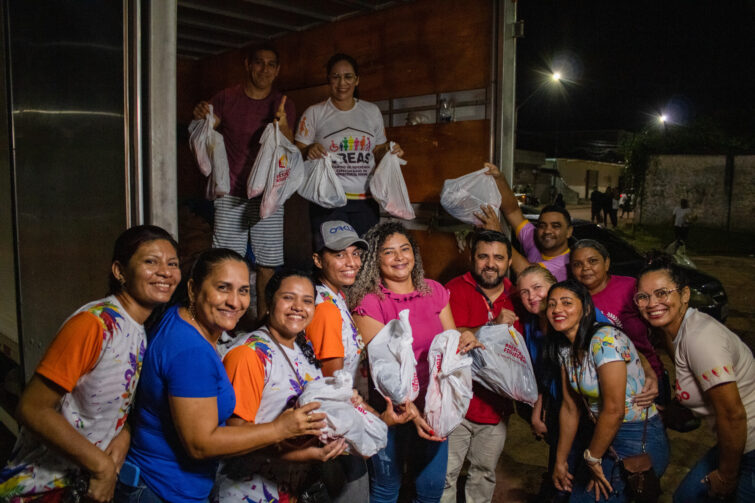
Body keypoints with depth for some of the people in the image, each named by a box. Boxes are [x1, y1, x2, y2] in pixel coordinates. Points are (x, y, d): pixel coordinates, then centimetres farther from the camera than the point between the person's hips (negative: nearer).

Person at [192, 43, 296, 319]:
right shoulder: (225, 99, 7)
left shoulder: (283, 105, 8)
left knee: (266, 264, 1)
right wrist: (201, 118, -12)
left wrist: (283, 126, -21)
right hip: (231, 194, 0)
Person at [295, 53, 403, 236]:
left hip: (365, 201, 3)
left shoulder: (372, 111, 14)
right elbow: (298, 154, 2)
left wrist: (389, 151, -1)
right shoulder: (314, 113, 5)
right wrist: (309, 151, -19)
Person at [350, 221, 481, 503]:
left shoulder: (434, 291, 3)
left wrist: (466, 340, -16)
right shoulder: (369, 302, -13)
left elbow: (451, 341, 7)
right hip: (391, 410, -4)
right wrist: (407, 408, -26)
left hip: (432, 405, 4)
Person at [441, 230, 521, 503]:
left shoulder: (515, 297, 4)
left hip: (497, 406, 5)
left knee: (485, 472, 21)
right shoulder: (456, 289, -11)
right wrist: (493, 326, -29)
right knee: (445, 473, 4)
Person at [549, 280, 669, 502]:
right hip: (607, 436, 7)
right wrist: (560, 461, 9)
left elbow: (614, 410, -23)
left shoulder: (605, 339, -23)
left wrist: (592, 458, -11)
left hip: (639, 441, -7)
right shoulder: (566, 348, 3)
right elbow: (570, 408, 7)